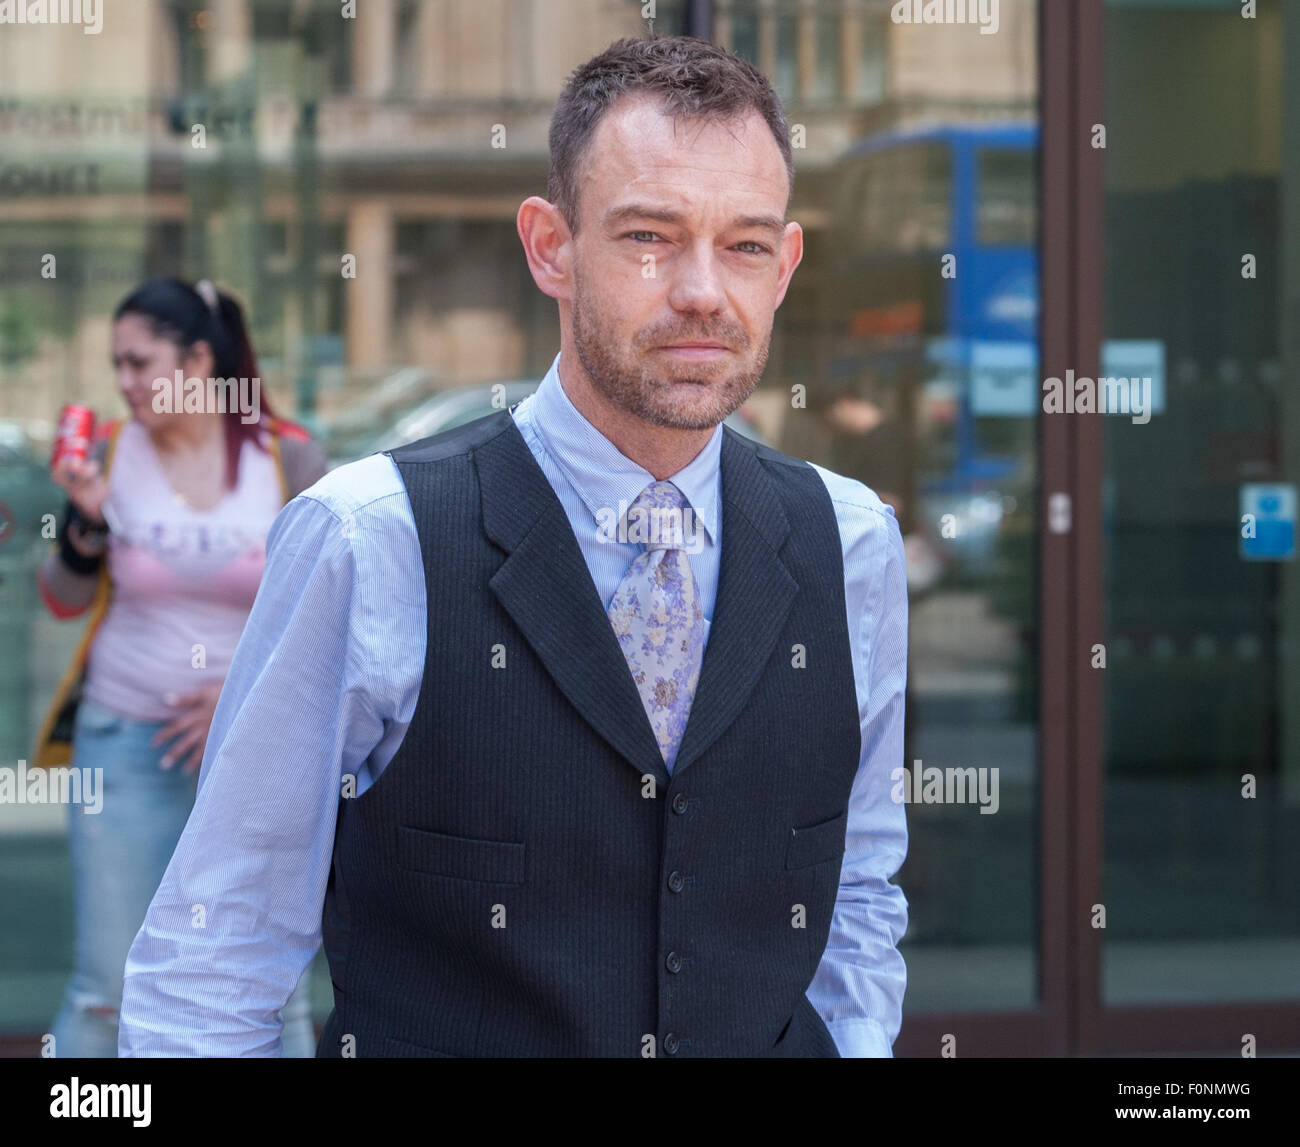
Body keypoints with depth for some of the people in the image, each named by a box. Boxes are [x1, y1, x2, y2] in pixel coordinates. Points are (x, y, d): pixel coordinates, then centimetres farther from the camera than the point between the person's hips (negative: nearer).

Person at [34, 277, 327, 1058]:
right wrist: (86, 522, -12)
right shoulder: (113, 453, 1)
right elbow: (65, 600, 6)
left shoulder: (290, 461, -3)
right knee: (107, 987, 0)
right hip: (125, 739, 1)